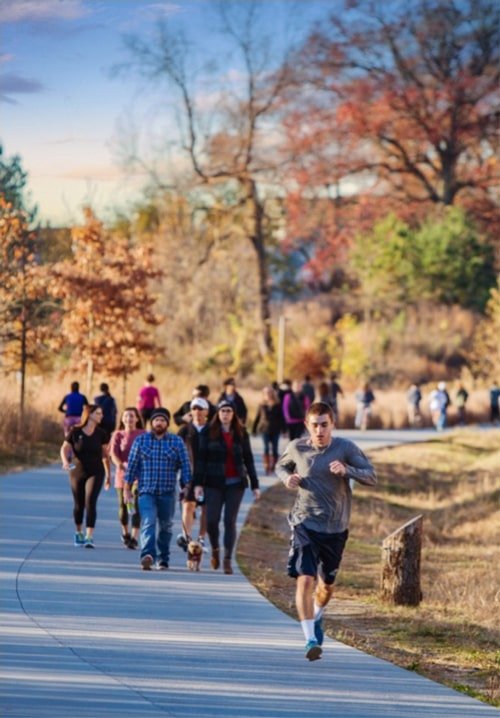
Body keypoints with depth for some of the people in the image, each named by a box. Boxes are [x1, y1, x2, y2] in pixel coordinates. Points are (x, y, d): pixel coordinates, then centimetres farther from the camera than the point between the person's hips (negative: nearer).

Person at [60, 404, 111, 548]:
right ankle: (78, 533, 34)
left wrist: (108, 474, 13)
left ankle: (89, 537, -17)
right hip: (77, 473, 0)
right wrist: (65, 461, -20)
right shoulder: (75, 431, -5)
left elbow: (105, 454, 9)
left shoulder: (100, 434, 0)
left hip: (96, 473, 0)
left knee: (90, 503, -15)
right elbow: (64, 448, 0)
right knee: (79, 505, 11)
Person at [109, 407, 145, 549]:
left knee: (136, 505, -13)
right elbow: (113, 453, -6)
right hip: (122, 474, 2)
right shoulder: (118, 434, 5)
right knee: (123, 505, 9)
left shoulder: (143, 435, 3)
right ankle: (125, 532, 32)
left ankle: (134, 538, -16)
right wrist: (120, 464, -25)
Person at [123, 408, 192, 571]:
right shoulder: (141, 440, 6)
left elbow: (185, 466, 4)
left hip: (168, 493, 1)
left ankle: (163, 559, 20)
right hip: (146, 491, -1)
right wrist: (126, 489, 3)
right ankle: (148, 555, -35)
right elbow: (132, 465, 6)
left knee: (165, 527, 9)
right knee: (148, 523, -19)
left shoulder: (177, 442, 5)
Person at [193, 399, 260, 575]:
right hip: (214, 483, -1)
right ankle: (215, 549, 22)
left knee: (230, 521, -4)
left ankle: (227, 560, -1)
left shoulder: (241, 434, 7)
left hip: (235, 483, 1)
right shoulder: (209, 433, 2)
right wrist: (198, 483, -8)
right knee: (212, 520, -6)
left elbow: (248, 460, 10)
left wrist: (254, 485, 7)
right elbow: (201, 458, 0)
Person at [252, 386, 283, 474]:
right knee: (266, 449, -4)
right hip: (265, 430, 0)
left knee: (274, 449, 3)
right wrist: (254, 429, 8)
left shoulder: (277, 405, 1)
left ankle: (273, 467, 14)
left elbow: (281, 418, 4)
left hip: (275, 430, 0)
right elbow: (257, 417, 7)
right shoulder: (262, 405, 3)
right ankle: (266, 467, -3)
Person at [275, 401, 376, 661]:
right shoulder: (296, 448, -3)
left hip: (335, 527, 1)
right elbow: (281, 466, 17)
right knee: (305, 578, -18)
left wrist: (346, 470, -25)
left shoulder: (346, 448, -6)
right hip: (305, 523, -1)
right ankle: (311, 639, -18)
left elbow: (371, 477, -6)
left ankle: (316, 618, 47)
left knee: (327, 583, 15)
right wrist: (288, 478, -6)